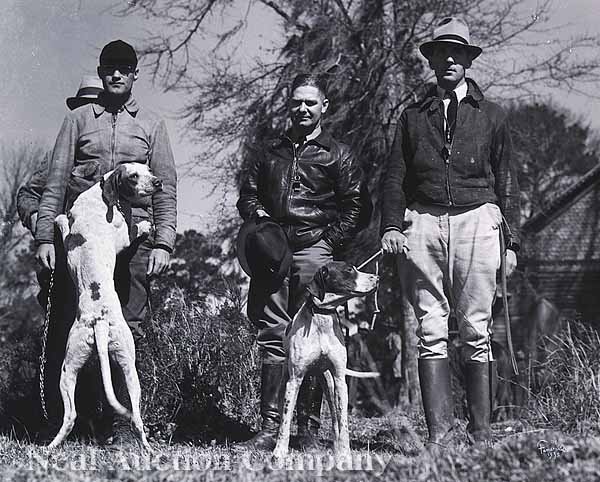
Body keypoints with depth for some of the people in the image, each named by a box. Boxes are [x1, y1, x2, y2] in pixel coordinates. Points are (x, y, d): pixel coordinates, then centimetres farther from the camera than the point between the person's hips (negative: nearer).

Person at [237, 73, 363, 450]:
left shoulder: (338, 155, 10)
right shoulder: (268, 152, 21)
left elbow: (353, 207, 5)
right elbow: (248, 194, 23)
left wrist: (328, 241, -5)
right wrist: (257, 213, 2)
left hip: (314, 247, -3)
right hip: (271, 249, 3)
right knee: (272, 335, -2)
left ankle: (309, 428, 0)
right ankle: (270, 425, -2)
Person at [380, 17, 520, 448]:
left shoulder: (491, 116, 14)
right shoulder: (413, 117, 16)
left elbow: (507, 182, 13)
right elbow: (395, 176, 14)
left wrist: (512, 241, 7)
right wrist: (391, 225, -1)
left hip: (476, 221, -1)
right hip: (423, 223, 1)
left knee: (476, 331, -3)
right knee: (431, 332, -3)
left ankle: (481, 431, 2)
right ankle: (439, 431, -3)